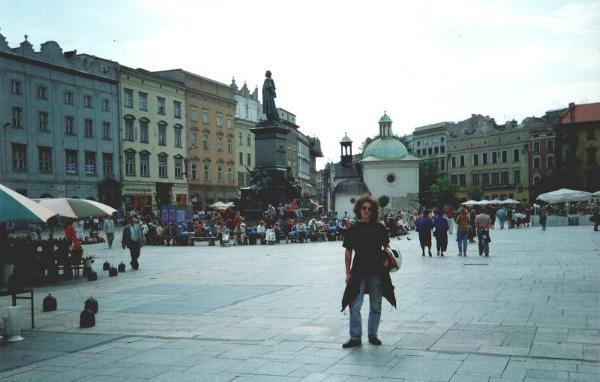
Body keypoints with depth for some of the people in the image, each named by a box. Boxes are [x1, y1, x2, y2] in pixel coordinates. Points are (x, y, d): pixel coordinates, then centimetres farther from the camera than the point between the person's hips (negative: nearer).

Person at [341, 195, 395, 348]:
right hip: (358, 272, -1)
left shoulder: (379, 228, 3)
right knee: (355, 306, -2)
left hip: (377, 272, 1)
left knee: (375, 306, 10)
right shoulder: (353, 229, 2)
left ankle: (373, 335, 23)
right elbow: (348, 252, 4)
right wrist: (348, 273, 0)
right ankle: (355, 337, 5)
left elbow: (386, 247, 11)